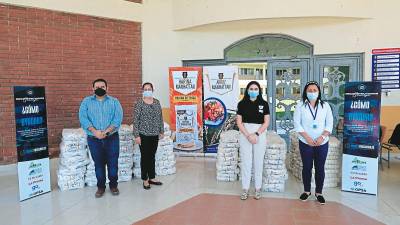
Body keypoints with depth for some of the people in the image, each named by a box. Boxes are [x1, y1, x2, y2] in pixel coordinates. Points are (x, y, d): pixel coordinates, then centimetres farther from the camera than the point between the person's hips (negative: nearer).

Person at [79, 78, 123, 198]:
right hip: (94, 139, 1)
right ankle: (101, 186, 24)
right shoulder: (86, 101, 5)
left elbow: (118, 119, -9)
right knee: (98, 163, 10)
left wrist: (105, 131, -20)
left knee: (113, 162, 5)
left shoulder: (114, 101, 2)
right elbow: (83, 118, -7)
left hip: (112, 138, 0)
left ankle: (113, 185, 23)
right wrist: (95, 131, -20)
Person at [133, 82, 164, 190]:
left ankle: (152, 178, 25)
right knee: (145, 157, 4)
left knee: (152, 156, 13)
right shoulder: (139, 103, -8)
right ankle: (145, 180, 16)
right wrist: (136, 135, -13)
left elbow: (160, 118, 11)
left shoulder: (157, 102, 6)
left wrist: (161, 131, 9)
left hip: (155, 135, 4)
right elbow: (135, 120, -10)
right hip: (144, 135, -4)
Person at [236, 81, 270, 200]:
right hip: (245, 135, 0)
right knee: (245, 162, 4)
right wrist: (248, 135, -13)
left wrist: (256, 134, -13)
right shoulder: (242, 103, 0)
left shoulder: (264, 104, 0)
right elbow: (239, 122, -2)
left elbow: (266, 122, -2)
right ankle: (245, 189, 14)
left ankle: (258, 188, 19)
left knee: (258, 162, 7)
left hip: (260, 135, 0)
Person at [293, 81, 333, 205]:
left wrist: (322, 137, -13)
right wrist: (307, 137, -15)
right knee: (307, 167, 8)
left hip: (322, 143, 1)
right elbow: (297, 124, -5)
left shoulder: (325, 105, 3)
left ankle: (319, 192, 22)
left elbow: (329, 123, 1)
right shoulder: (300, 106, -2)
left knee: (320, 168, 6)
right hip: (305, 142, -1)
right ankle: (307, 191, 25)